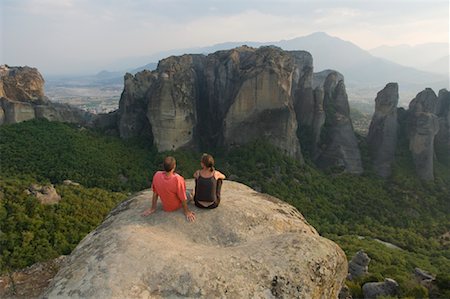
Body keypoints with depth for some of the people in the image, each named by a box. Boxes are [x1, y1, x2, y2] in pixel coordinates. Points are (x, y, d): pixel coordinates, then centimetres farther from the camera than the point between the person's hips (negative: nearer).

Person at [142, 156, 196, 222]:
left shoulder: (157, 175, -24)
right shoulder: (178, 179, -37)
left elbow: (155, 193, -9)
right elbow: (183, 199, -24)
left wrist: (153, 208, 4)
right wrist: (187, 212, -8)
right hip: (177, 206, -4)